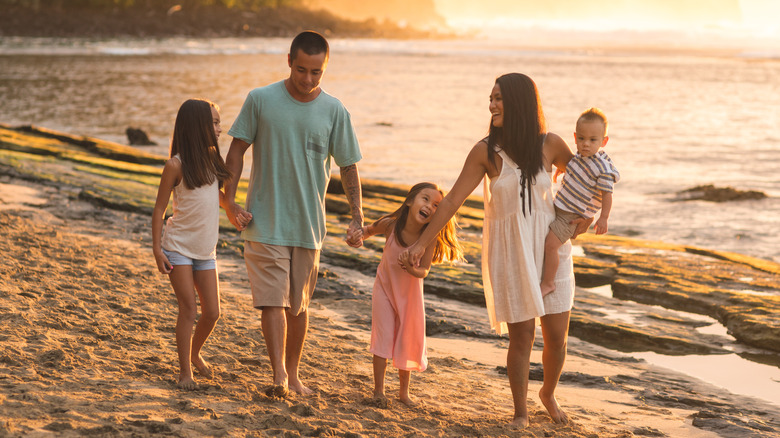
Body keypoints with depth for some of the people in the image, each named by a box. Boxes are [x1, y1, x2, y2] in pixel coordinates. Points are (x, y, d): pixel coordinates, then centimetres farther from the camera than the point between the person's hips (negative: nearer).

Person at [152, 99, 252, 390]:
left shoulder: (212, 158, 6)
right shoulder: (176, 165, -12)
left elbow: (220, 196, 17)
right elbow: (160, 208, -8)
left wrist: (237, 211, -4)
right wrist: (157, 249, -11)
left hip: (205, 250, 6)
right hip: (178, 247, -6)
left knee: (212, 313, 6)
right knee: (189, 310, -6)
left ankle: (195, 352, 32)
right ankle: (184, 371, 7)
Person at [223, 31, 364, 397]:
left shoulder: (334, 112, 0)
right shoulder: (260, 100, -4)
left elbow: (348, 166, 4)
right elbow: (238, 149, 2)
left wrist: (357, 217, -4)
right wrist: (229, 199, -5)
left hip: (308, 225, 2)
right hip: (264, 222, -2)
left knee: (298, 305, 11)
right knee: (273, 301, -10)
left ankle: (293, 373, 24)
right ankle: (278, 375, -11)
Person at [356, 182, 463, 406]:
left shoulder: (430, 237, -24)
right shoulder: (390, 225, -23)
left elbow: (424, 270, -18)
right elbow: (371, 229, 1)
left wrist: (413, 270, -38)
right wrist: (360, 234, -19)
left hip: (410, 293, 1)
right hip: (385, 287, -1)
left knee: (408, 341, 11)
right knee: (384, 338, -4)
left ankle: (404, 391, 28)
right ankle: (378, 390, 11)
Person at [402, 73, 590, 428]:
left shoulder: (550, 144, -4)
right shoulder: (486, 152, -8)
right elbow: (452, 200, -6)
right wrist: (422, 242, -8)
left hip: (550, 245, 2)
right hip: (508, 250, -2)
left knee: (557, 336, 4)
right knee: (521, 335, -2)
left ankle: (548, 393, 33)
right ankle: (520, 411, 17)